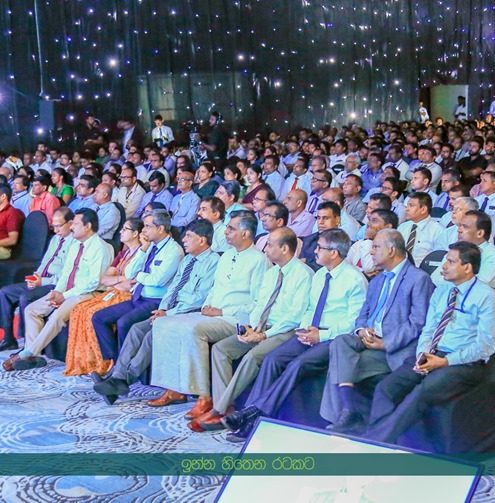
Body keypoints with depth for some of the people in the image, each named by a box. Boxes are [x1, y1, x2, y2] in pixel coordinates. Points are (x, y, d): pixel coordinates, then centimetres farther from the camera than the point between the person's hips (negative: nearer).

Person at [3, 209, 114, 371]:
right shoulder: (75, 245, 15)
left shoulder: (100, 248, -12)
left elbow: (93, 282, -18)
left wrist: (64, 296, -16)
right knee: (31, 310, -4)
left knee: (56, 316, -31)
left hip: (85, 295, -9)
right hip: (65, 292, 9)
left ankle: (26, 354, -22)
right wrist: (56, 293, -4)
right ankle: (33, 356, -9)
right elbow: (65, 272, 16)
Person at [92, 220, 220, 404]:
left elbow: (200, 298, -16)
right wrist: (162, 309, 1)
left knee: (153, 334, -25)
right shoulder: (187, 259, 20)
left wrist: (168, 314, -16)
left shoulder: (213, 262, -9)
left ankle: (124, 379, -17)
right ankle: (117, 376, -16)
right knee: (137, 329, -9)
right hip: (172, 311, 9)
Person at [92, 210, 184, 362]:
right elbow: (129, 274, 7)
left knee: (124, 322, -30)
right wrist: (143, 250, -1)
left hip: (155, 302, -9)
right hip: (137, 298, 9)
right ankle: (114, 361, 1)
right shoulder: (149, 246, 13)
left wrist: (140, 276, -3)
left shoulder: (174, 250, -10)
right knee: (98, 318, -1)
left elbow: (158, 279, -21)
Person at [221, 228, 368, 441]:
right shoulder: (319, 275, 17)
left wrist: (321, 335, -18)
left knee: (298, 364, -30)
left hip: (334, 339, -7)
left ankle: (254, 413, -28)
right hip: (310, 334, 7)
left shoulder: (355, 279, -7)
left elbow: (354, 322, -11)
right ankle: (250, 415, -24)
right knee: (272, 359, -16)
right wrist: (304, 329, 1)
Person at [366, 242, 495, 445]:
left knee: (421, 393, -33)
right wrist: (422, 353, -7)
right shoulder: (441, 291, 16)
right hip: (431, 356, 6)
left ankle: (377, 442, -29)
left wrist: (445, 361, -16)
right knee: (386, 388, -17)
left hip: (464, 363, -6)